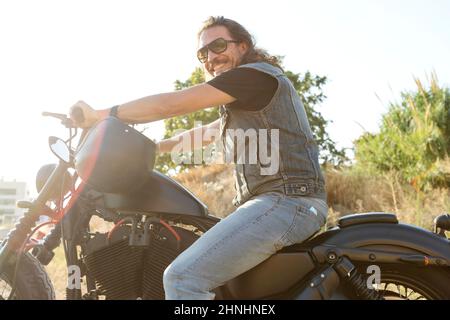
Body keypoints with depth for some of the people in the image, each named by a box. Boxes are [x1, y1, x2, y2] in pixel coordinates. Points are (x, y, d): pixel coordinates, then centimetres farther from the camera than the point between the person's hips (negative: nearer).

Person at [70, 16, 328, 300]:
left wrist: (101, 115, -2)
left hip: (287, 200, -11)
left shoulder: (254, 74, -7)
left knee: (183, 276, -19)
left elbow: (171, 104, -10)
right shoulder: (246, 94, 25)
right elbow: (207, 132, 32)